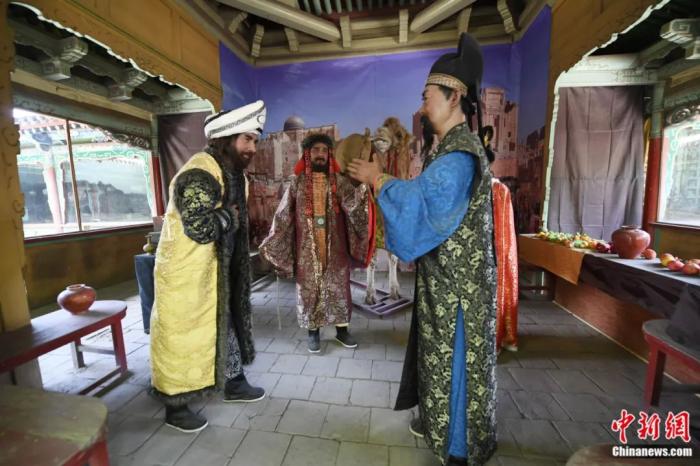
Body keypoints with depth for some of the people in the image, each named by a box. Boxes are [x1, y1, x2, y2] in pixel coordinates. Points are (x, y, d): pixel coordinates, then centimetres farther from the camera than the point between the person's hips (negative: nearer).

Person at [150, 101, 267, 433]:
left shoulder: (231, 172, 7)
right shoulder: (199, 175, -23)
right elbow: (200, 229, -31)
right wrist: (231, 215, -18)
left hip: (213, 270, 9)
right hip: (184, 272, -9)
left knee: (223, 325, 19)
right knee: (181, 336, 7)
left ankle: (233, 383, 38)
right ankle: (174, 407, 27)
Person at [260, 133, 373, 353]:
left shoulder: (339, 181, 3)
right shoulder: (297, 182, 3)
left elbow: (352, 203, -13)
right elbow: (283, 214, 4)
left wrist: (362, 191, -35)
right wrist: (270, 243, 3)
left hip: (334, 246, 1)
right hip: (307, 248, 0)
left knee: (338, 286, 7)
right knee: (309, 288, 7)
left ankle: (342, 329, 24)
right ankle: (313, 331, 23)